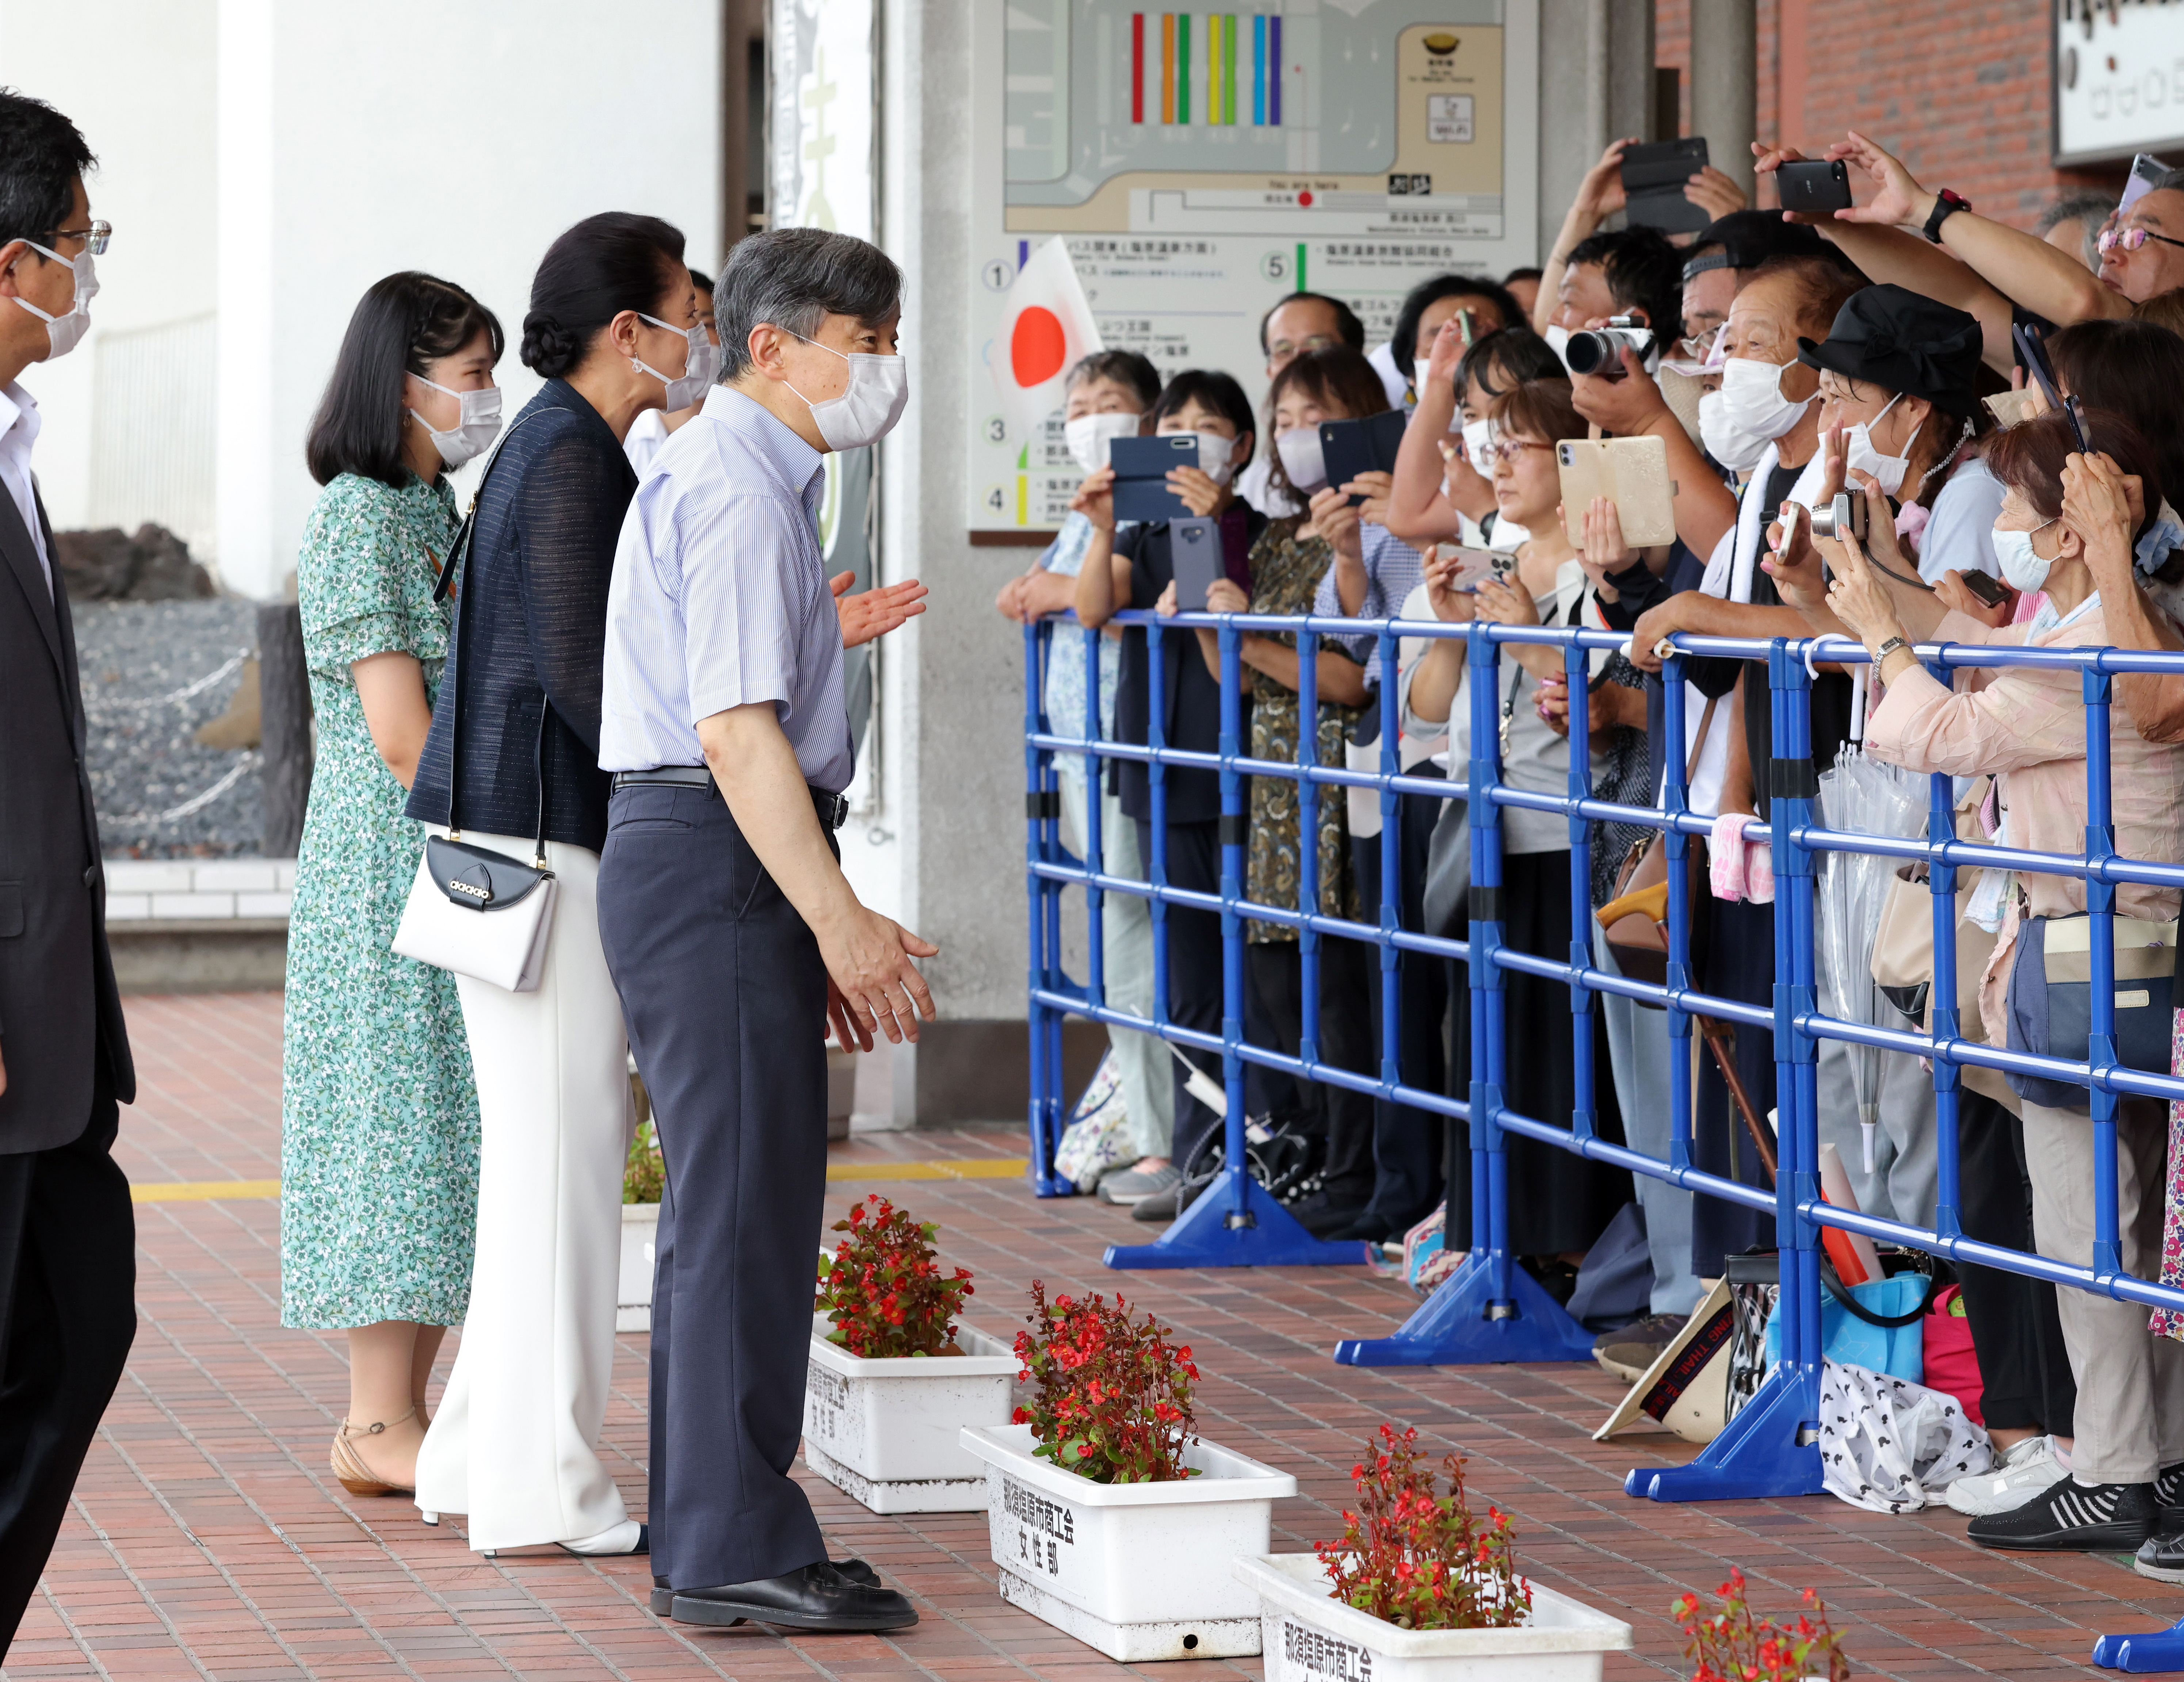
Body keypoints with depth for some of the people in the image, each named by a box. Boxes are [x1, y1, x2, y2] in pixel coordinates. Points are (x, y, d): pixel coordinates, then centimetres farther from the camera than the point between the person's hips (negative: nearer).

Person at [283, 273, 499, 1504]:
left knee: (442, 1126, 8)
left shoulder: (436, 518, 16)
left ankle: (405, 1417, 11)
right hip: (388, 870, -9)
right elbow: (402, 734, -17)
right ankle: (381, 1426, -5)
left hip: (455, 873, 9)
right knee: (397, 1113, -8)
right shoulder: (358, 520, -12)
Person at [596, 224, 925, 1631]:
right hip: (720, 869, -11)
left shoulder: (730, 477, 20)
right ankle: (737, 1552, -6)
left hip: (700, 865, 11)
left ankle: (710, 1540, 20)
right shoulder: (739, 489, -13)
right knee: (747, 1209, -8)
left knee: (727, 1208, 14)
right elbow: (738, 732, -21)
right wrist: (839, 919, -22)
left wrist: (820, 928, 22)